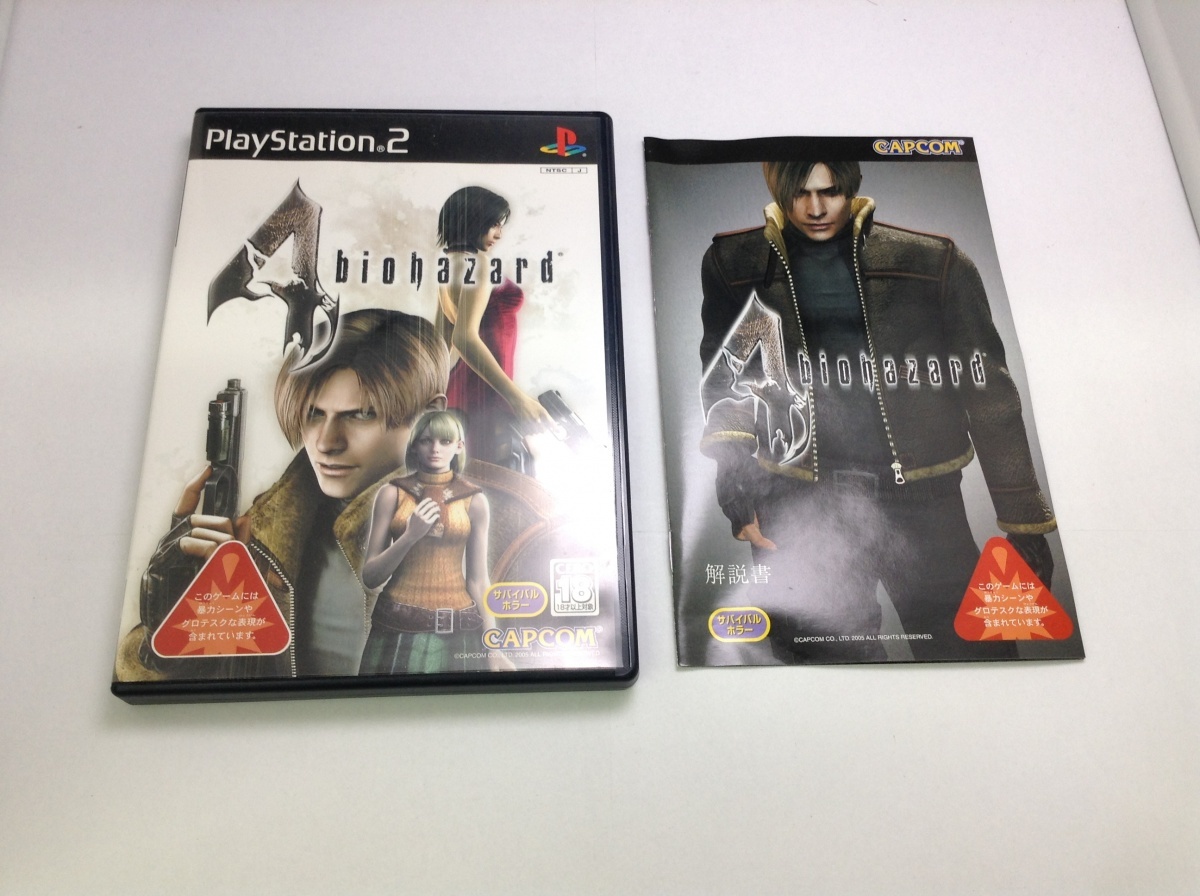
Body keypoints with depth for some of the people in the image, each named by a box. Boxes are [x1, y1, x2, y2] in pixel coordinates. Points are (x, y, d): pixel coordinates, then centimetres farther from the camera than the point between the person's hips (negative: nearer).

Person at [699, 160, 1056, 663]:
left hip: (920, 497, 1)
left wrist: (1025, 520, 3)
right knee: (826, 658, 2)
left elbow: (987, 389, 6)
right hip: (801, 506, 0)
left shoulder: (932, 263, 5)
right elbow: (725, 382, 8)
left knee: (975, 649, 1)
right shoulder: (736, 266, 8)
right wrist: (737, 488, -6)